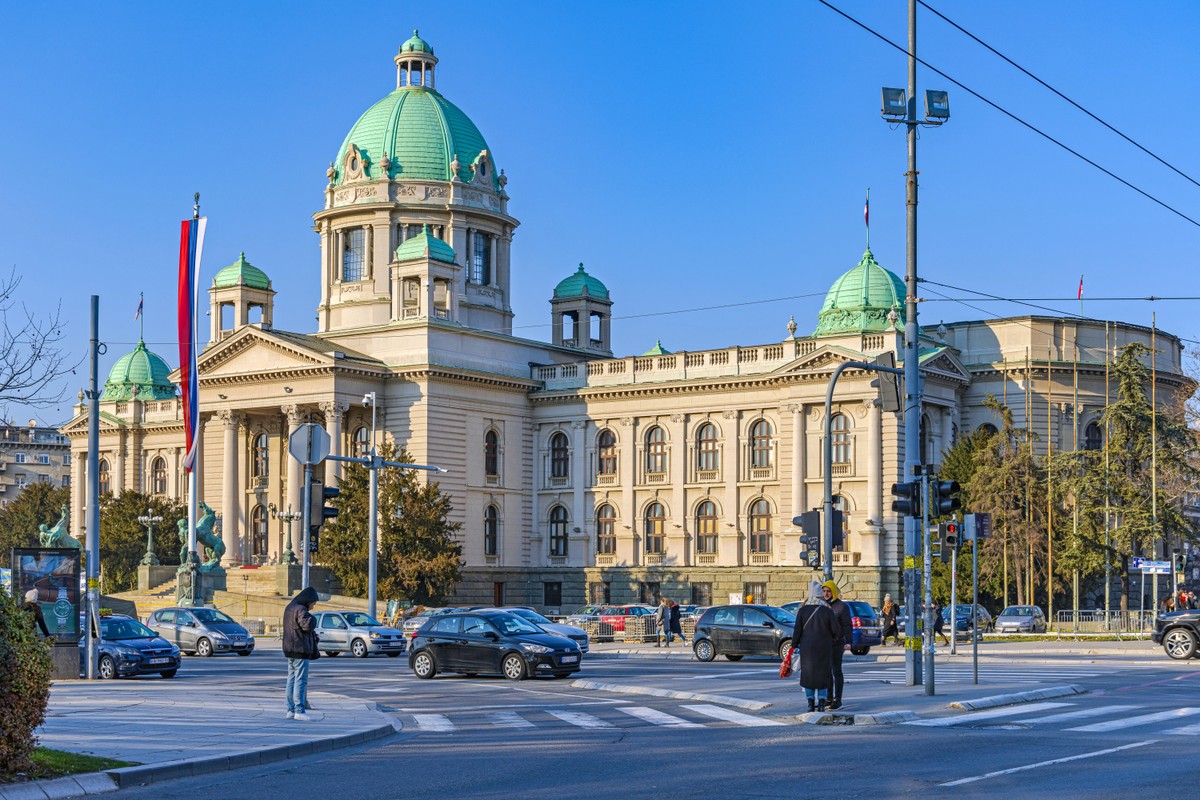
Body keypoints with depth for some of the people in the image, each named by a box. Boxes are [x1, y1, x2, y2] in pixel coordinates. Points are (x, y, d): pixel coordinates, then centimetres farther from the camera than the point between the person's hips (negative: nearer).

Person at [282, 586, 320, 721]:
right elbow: (307, 625, -29)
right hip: (300, 650, -10)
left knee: (291, 679, 11)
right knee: (301, 680, -7)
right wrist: (312, 618, -10)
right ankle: (299, 711, -9)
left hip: (290, 649, 10)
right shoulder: (301, 610, -16)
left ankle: (291, 710, 14)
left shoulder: (289, 608, 15)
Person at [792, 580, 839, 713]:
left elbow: (797, 631, -7)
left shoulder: (802, 610, -8)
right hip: (824, 648, 0)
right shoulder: (827, 611, -10)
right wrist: (833, 641, 15)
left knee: (808, 674, 10)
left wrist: (794, 646, 5)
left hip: (807, 648, 0)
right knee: (822, 674, 10)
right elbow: (836, 631, -5)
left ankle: (810, 703, 6)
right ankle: (821, 703, 5)